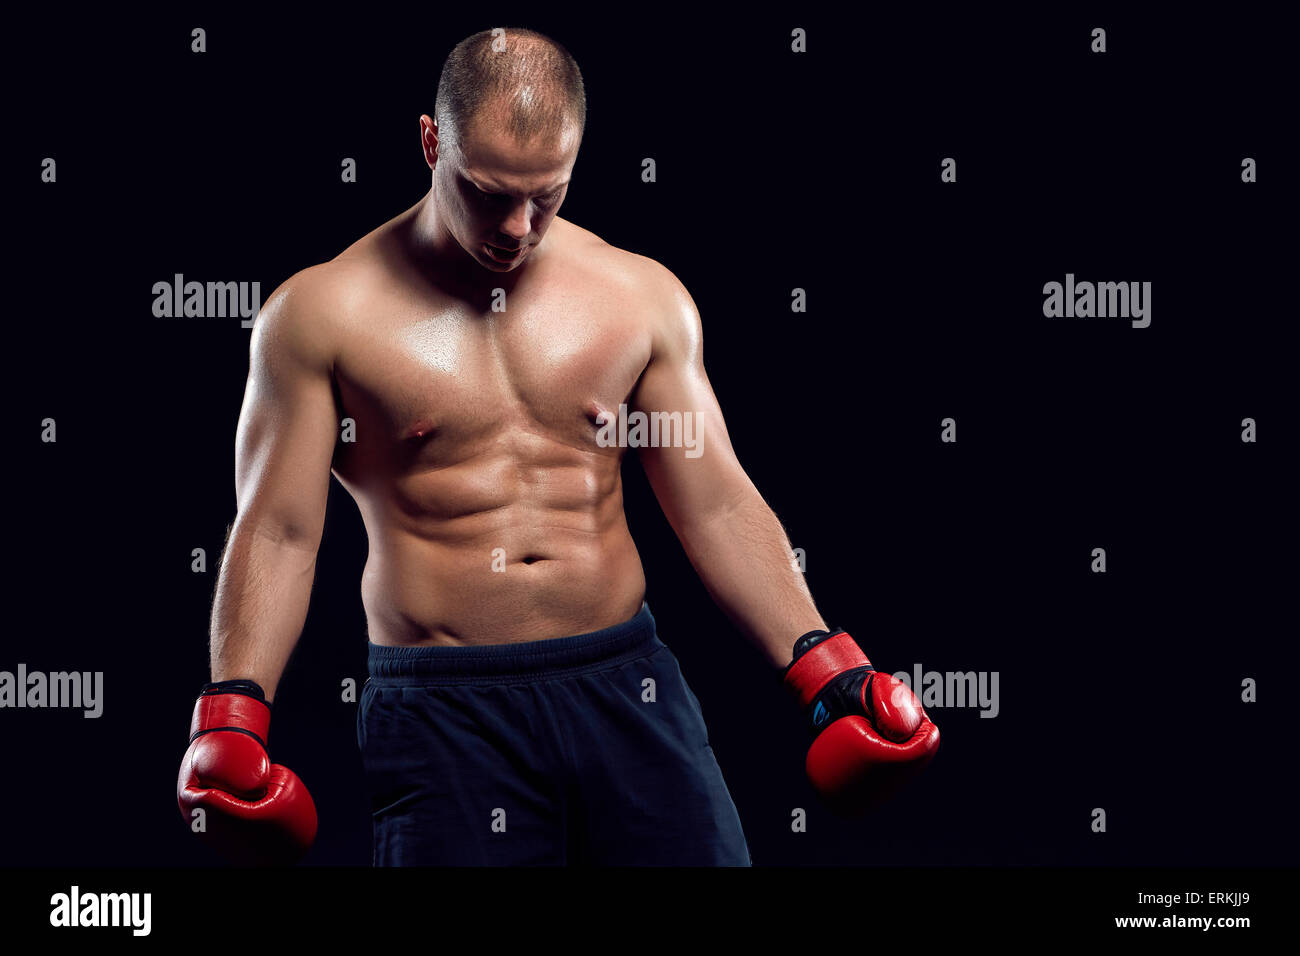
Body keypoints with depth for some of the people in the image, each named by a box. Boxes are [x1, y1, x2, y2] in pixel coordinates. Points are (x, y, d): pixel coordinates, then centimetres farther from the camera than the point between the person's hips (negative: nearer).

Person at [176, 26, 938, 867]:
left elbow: (718, 506, 10)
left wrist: (829, 675, 2)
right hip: (442, 710, -2)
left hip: (627, 684, 3)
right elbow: (279, 530, -1)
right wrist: (232, 721, -12)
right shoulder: (324, 314, 0)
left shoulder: (643, 296, 8)